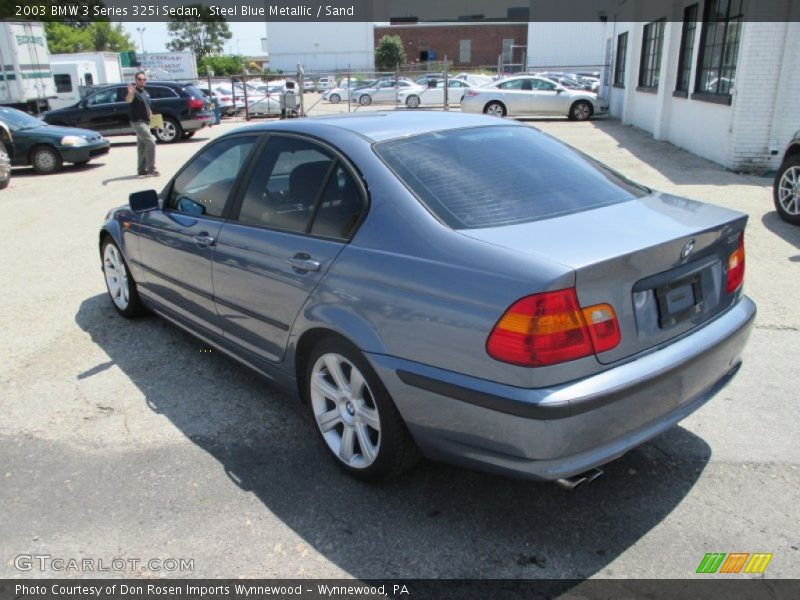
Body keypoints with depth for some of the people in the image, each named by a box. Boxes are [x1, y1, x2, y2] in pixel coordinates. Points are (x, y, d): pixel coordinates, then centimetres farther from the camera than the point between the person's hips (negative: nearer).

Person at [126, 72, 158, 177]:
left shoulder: (146, 93, 15)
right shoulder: (134, 91, -12)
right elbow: (128, 100, -35)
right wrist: (130, 93, -55)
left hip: (145, 122, 9)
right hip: (138, 122, -9)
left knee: (142, 146, 12)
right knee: (150, 142, -16)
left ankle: (142, 170, 18)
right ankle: (151, 169, -14)